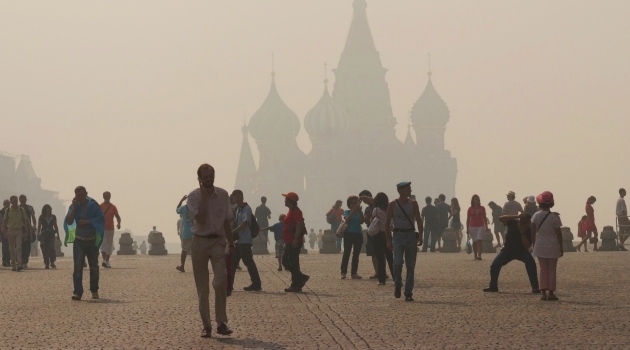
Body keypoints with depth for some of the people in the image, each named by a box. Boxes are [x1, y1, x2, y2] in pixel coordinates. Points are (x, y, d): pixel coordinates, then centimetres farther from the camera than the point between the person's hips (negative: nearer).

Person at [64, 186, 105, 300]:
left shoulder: (94, 205, -1)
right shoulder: (74, 207, 5)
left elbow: (101, 218, -11)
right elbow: (69, 221, -7)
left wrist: (87, 221, -18)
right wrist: (74, 207, -13)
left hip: (92, 240, -1)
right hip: (79, 240, 1)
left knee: (94, 266, 5)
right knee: (78, 266, -10)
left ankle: (94, 291, 20)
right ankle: (77, 292, -13)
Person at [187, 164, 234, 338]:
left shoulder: (223, 195, 3)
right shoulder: (194, 196, -5)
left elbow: (227, 221, 11)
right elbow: (201, 219, -18)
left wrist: (231, 244, 12)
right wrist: (204, 197, -17)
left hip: (218, 241, 1)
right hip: (200, 241, -1)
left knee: (221, 280, -18)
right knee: (202, 286, 4)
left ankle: (222, 322, -12)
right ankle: (206, 326, 12)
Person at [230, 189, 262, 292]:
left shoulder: (246, 208, -12)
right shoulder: (238, 208, 16)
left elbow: (244, 224, -21)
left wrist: (232, 232, -23)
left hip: (245, 240, -10)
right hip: (239, 240, 10)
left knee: (248, 261, -8)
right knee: (233, 261, 12)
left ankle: (256, 284, -5)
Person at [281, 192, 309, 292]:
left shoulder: (296, 211, -13)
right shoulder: (291, 211, 19)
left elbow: (299, 224, -22)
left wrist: (296, 239, -27)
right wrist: (286, 242, 25)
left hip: (294, 242, -11)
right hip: (290, 242, 11)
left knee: (293, 263, -7)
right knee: (285, 261, 12)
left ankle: (296, 286, -3)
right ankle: (301, 277, 15)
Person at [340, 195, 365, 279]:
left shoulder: (360, 213, 10)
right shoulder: (347, 212, 5)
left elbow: (362, 221, -6)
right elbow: (347, 220, -13)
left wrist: (359, 211, -15)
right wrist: (353, 212, -20)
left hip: (358, 234, 3)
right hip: (349, 234, -3)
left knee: (356, 254, 2)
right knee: (346, 253, -10)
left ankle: (354, 273, 4)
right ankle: (343, 272, -13)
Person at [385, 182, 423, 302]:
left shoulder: (413, 204, 7)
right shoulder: (392, 205, 0)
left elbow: (419, 220, 4)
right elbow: (387, 223, 2)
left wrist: (420, 236, -9)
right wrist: (388, 240, -4)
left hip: (411, 235, 2)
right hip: (398, 235, -2)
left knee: (411, 266, 1)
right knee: (398, 263, -17)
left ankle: (408, 293, 7)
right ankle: (397, 285, 8)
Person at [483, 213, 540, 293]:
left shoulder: (529, 231, -19)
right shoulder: (513, 223, -18)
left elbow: (527, 246, -27)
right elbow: (501, 218, -33)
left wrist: (522, 233, -36)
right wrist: (516, 217, -41)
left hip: (521, 251, -1)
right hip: (507, 250, 1)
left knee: (530, 262, -30)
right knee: (494, 265, -14)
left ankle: (535, 287, -26)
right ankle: (493, 286, 10)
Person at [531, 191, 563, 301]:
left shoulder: (536, 216, -3)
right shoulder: (555, 217, -10)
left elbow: (533, 232, 0)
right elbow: (558, 233, -7)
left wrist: (534, 244, 12)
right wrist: (561, 247, 2)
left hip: (540, 246, 2)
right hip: (552, 247, -2)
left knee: (543, 269, 6)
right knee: (552, 270, 5)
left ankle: (543, 293, 0)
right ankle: (551, 293, 2)